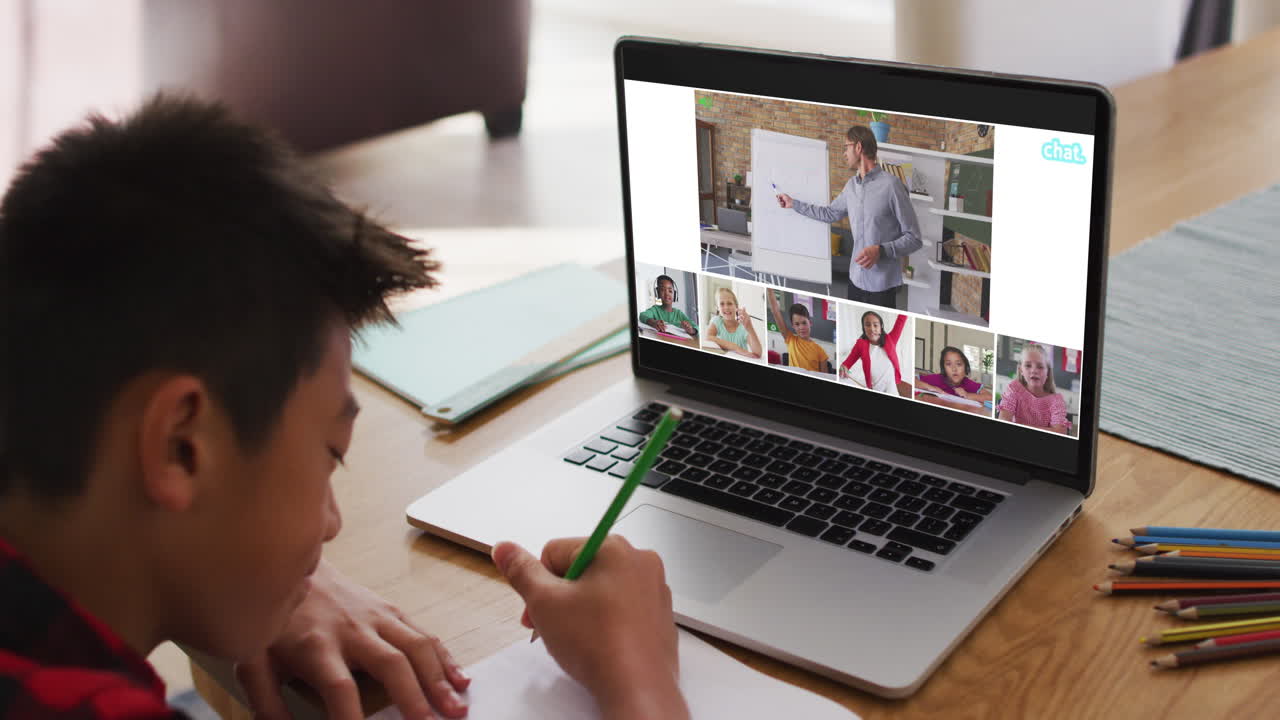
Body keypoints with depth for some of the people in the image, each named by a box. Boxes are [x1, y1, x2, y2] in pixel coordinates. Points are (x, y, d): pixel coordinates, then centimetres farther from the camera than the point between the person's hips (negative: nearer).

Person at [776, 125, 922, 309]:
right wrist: (793, 203, 31)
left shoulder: (891, 185, -15)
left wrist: (881, 251, -25)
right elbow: (830, 213, 28)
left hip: (882, 284, -7)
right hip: (856, 278, 7)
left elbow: (914, 238, -13)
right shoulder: (851, 185, 8)